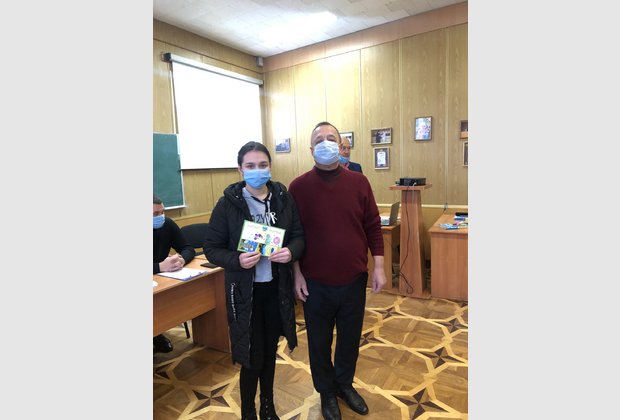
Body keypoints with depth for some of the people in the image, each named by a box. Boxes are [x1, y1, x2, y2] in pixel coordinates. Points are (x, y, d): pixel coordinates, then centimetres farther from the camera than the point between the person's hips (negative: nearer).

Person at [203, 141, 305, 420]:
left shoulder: (284, 198, -3)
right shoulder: (228, 203, -11)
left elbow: (299, 236, 2)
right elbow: (212, 248, -7)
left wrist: (291, 251, -19)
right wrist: (237, 260, -25)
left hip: (277, 288, 3)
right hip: (244, 290, -3)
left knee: (269, 351, 20)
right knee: (252, 357, 7)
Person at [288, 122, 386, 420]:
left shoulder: (358, 182, -2)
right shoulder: (299, 186, -7)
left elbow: (373, 226, 2)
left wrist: (378, 266, 0)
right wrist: (297, 273, -5)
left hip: (354, 280, 2)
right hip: (316, 283, -1)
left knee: (350, 338, 20)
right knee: (319, 342, 16)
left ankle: (345, 384, 47)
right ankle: (326, 392, 42)